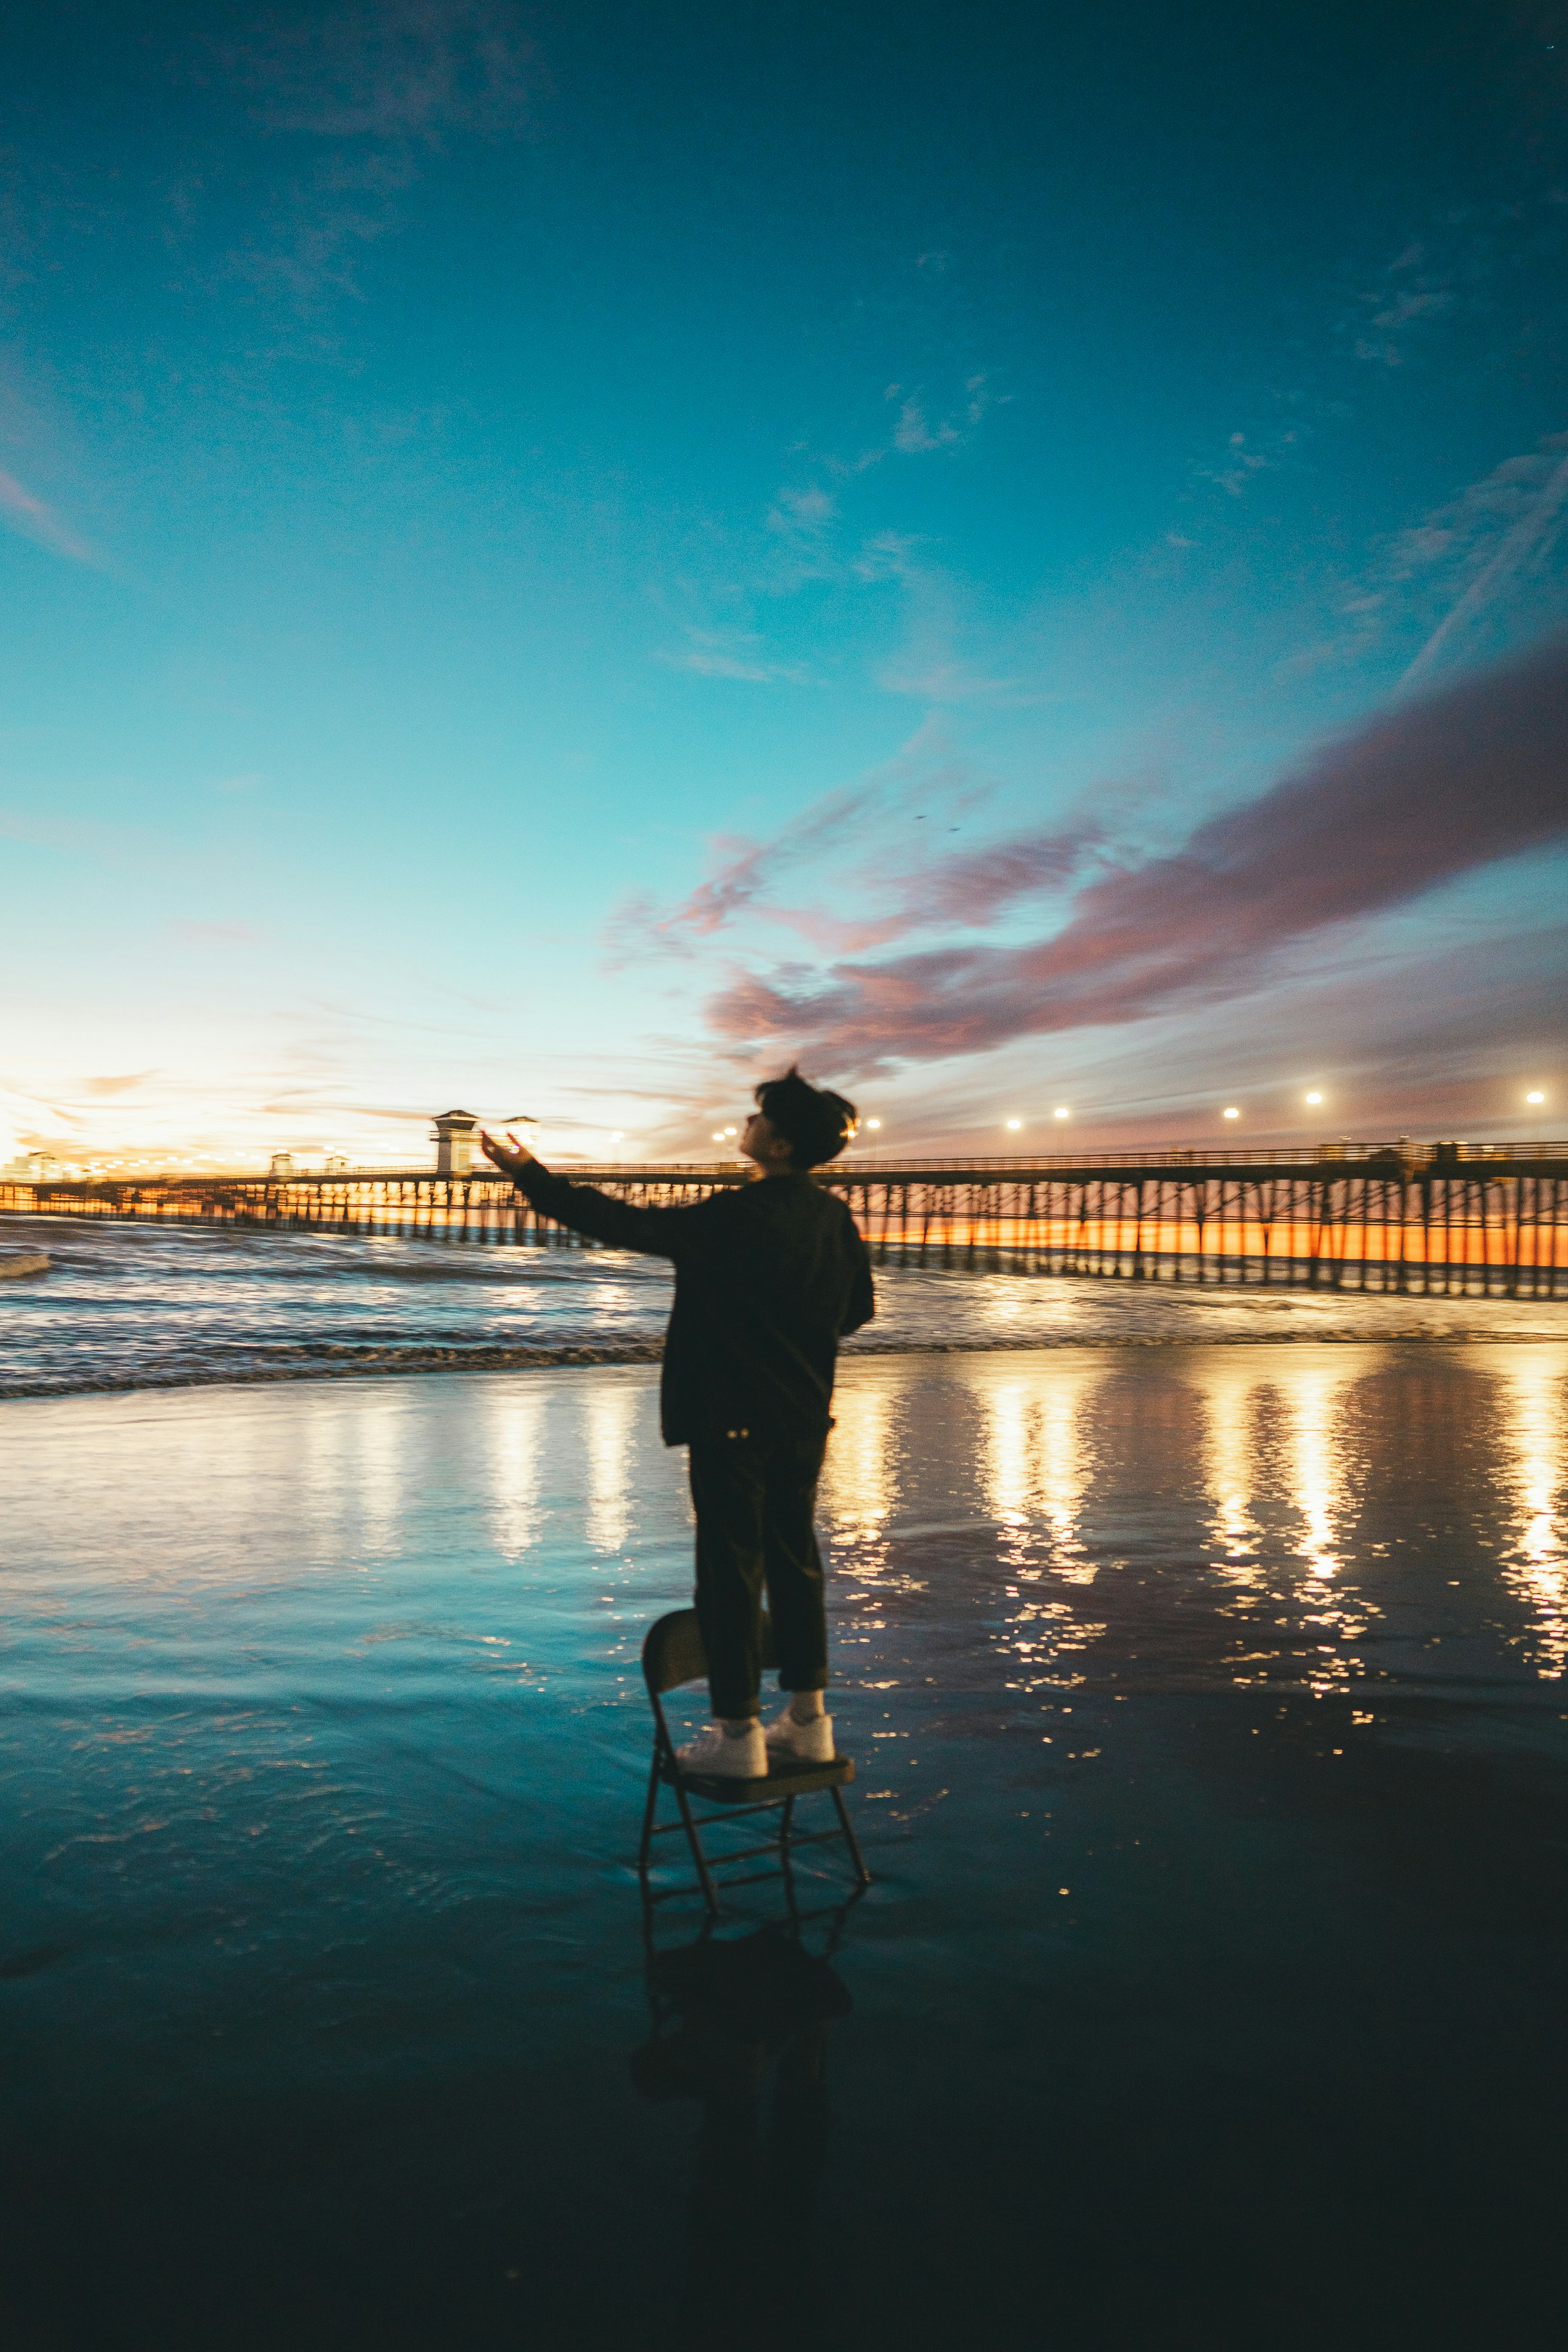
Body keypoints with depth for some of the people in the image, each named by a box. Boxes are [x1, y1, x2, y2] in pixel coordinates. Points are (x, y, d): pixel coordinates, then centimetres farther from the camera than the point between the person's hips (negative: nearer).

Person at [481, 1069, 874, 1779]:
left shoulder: (737, 1216, -19)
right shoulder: (834, 1216, 3)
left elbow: (624, 1224, -19)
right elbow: (858, 1309, 14)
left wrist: (533, 1177, -12)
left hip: (734, 1421, -7)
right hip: (804, 1420, 7)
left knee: (731, 1570, 2)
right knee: (795, 1563, 15)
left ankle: (737, 1736, 11)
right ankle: (808, 1719, 24)